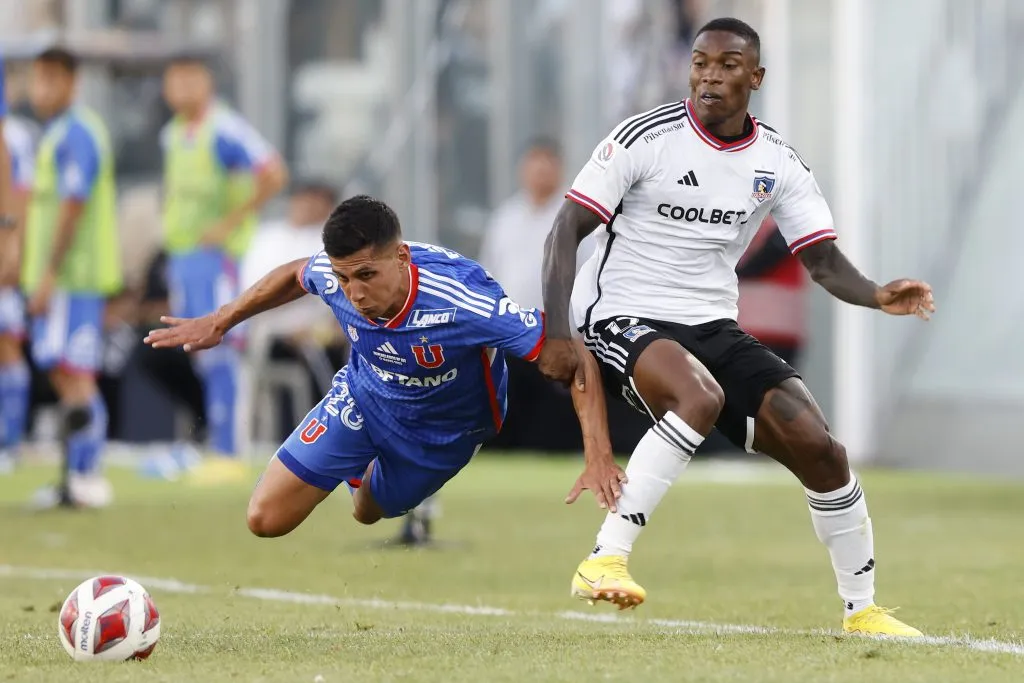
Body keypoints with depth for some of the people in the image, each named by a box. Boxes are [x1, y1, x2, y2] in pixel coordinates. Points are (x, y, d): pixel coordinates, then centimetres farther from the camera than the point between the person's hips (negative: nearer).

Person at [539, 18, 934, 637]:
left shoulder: (779, 163, 4)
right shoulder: (646, 138, -10)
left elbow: (825, 260, 4)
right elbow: (567, 231, -10)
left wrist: (877, 296, -18)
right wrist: (556, 333, -21)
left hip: (714, 326, 5)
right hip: (624, 318, -5)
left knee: (819, 447, -10)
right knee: (700, 397, -38)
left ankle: (862, 609, 8)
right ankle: (606, 560, -34)